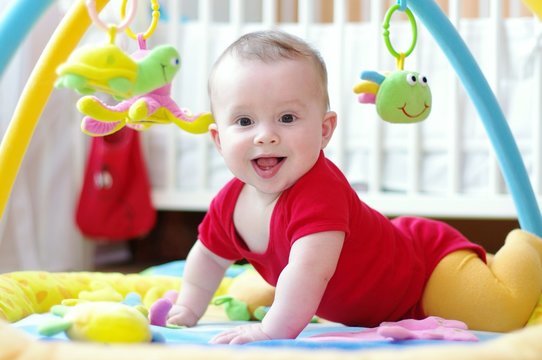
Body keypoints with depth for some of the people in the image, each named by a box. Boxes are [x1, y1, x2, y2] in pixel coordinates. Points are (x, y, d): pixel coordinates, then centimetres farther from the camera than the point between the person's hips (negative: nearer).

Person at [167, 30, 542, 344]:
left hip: (430, 260, -9)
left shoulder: (320, 191, -39)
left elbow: (309, 269, -52)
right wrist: (188, 309, 5)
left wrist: (273, 329, -53)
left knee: (501, 315, -22)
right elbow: (209, 257, 8)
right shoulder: (229, 203, -13)